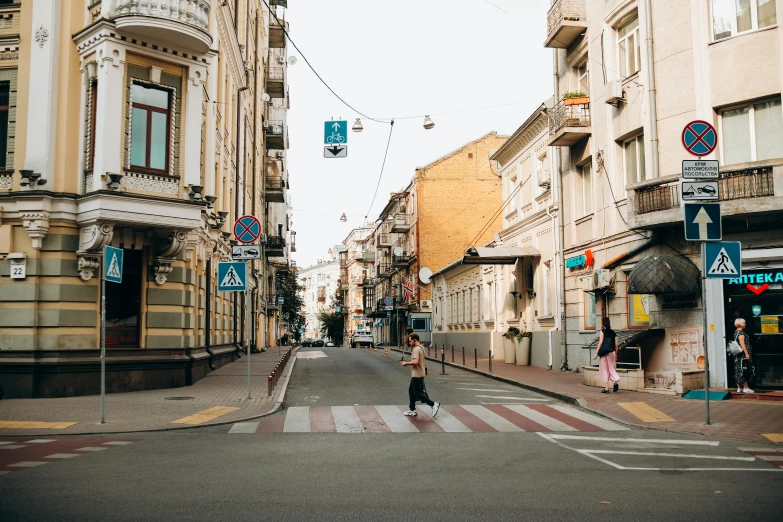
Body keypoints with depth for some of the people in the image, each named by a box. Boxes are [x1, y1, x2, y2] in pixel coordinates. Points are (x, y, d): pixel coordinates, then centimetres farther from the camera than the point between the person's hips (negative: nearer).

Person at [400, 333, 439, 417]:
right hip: (417, 375, 10)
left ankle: (434, 404, -2)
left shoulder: (416, 349, -19)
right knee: (411, 391, 15)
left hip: (417, 375, -10)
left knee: (417, 393, -4)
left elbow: (415, 362, -30)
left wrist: (406, 363, -17)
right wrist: (407, 363, 14)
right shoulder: (420, 347, 14)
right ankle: (412, 410, 19)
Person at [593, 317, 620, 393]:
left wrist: (596, 353, -9)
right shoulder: (612, 332, 11)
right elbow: (616, 345, 10)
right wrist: (615, 354, 20)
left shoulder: (603, 331, -4)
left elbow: (601, 342, -11)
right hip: (612, 352, 5)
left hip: (604, 352, -5)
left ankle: (607, 388, 2)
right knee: (611, 368, 14)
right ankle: (616, 381, -13)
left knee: (604, 370, 3)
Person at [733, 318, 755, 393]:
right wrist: (747, 353, -23)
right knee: (744, 370, -7)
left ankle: (739, 388, 11)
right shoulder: (741, 332, -13)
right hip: (742, 354, -10)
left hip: (737, 355, 10)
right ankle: (745, 388, -6)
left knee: (738, 371, 9)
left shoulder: (736, 332, 15)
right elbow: (742, 343, -21)